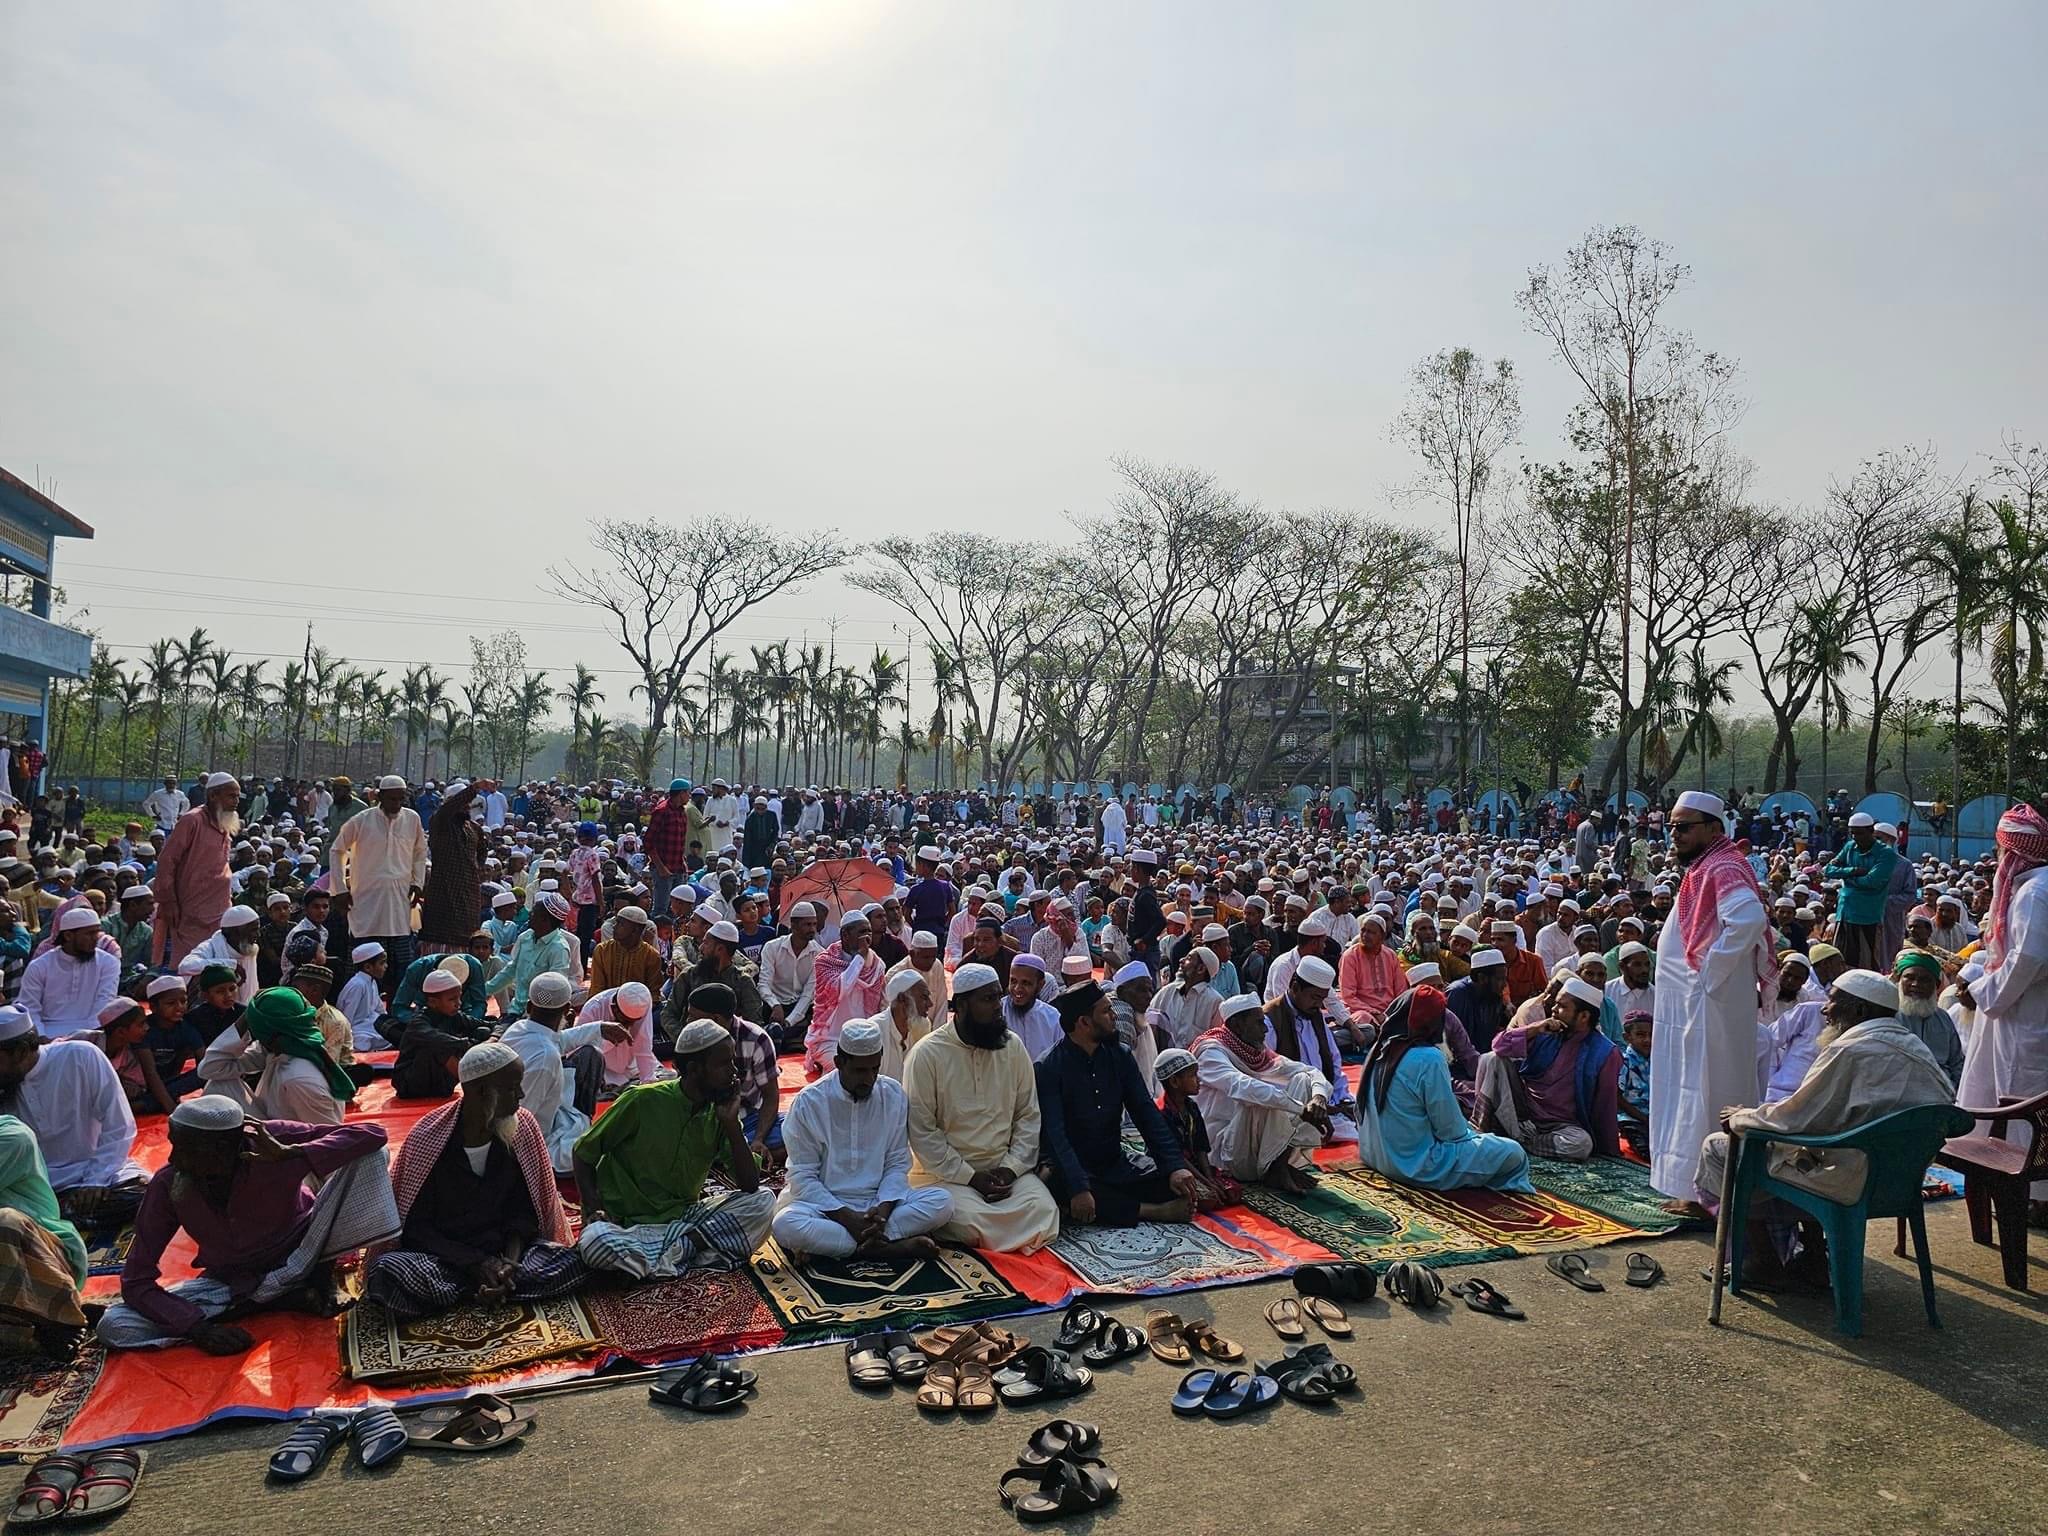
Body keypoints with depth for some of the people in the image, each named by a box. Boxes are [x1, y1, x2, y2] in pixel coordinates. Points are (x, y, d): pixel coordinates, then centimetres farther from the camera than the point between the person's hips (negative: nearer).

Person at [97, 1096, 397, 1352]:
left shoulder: (268, 1141, -26)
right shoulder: (168, 1185, -20)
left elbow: (372, 1135, -33)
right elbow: (136, 1280, -14)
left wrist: (289, 1155, -41)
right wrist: (199, 1327, -27)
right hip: (230, 1281, 3)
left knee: (369, 1156, -24)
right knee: (113, 1327, -19)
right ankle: (285, 1298, -18)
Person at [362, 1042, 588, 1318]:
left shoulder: (523, 1128, -5)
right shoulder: (428, 1137, -13)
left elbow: (523, 1212, 2)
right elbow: (415, 1225, -9)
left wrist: (510, 1262, -17)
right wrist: (476, 1263, -20)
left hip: (502, 1250, 2)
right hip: (443, 1255, -2)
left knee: (576, 1261, -24)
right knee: (385, 1274, -34)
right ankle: (483, 1285, -19)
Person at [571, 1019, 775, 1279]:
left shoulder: (719, 1112, 0)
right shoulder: (643, 1101, -12)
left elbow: (750, 1186, -5)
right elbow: (584, 1152, 0)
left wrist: (731, 1123, -14)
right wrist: (594, 1211, -15)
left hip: (684, 1218, 4)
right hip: (629, 1225, -3)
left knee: (763, 1201, -17)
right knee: (595, 1242, -37)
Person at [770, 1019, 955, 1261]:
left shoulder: (894, 1095, -2)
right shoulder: (808, 1102, -10)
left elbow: (898, 1164, 2)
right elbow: (803, 1177, -9)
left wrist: (883, 1209, -17)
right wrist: (846, 1218, -21)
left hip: (879, 1201, 2)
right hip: (825, 1204, -2)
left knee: (941, 1201, -22)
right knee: (785, 1225, -35)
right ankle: (897, 1245, -28)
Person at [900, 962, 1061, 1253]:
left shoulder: (1013, 1046, 2)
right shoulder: (926, 1054, -11)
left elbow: (1028, 1116, 5)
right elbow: (921, 1131, -11)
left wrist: (1011, 1168, -9)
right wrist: (970, 1178, -14)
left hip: (1006, 1167, 4)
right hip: (946, 1172, -4)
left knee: (1044, 1212, -21)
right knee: (972, 1221, -32)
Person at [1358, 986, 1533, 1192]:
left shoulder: (1380, 1050, 2)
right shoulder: (1428, 1059, -20)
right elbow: (1450, 1128, -16)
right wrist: (1470, 1134, 7)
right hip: (1416, 1166, -8)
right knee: (1513, 1153, -3)